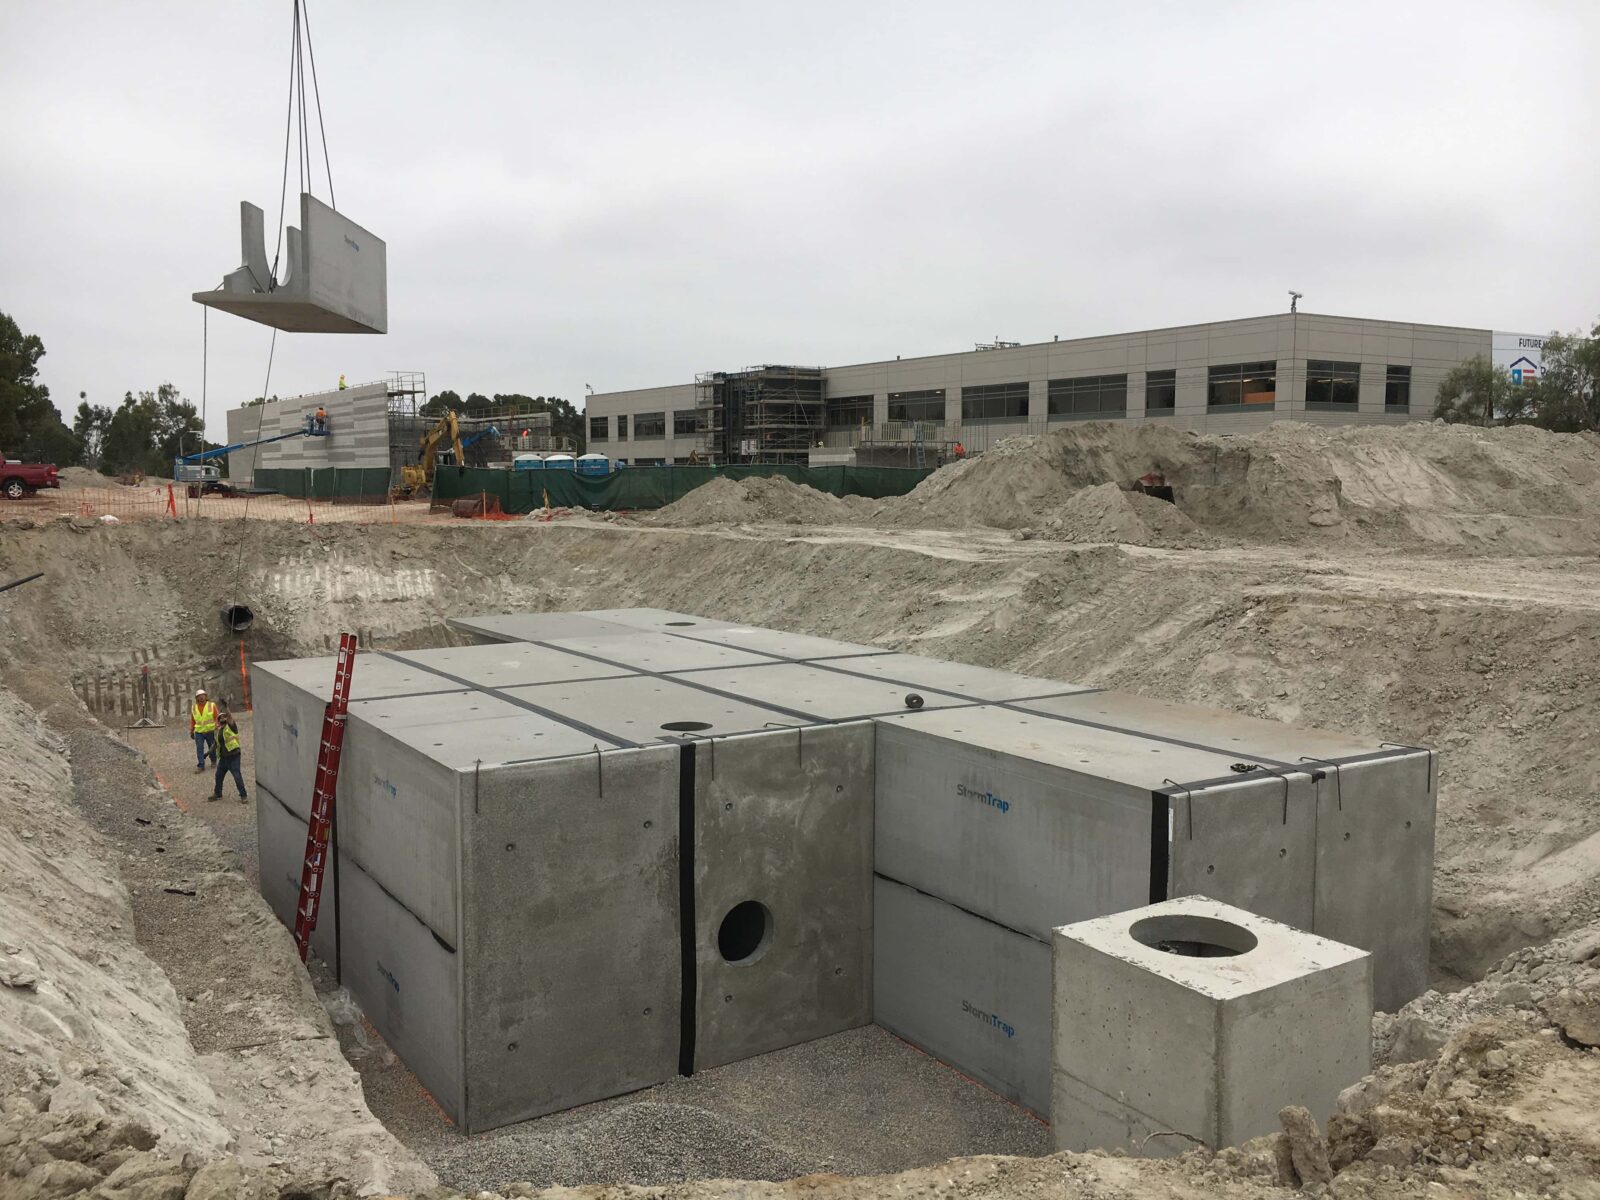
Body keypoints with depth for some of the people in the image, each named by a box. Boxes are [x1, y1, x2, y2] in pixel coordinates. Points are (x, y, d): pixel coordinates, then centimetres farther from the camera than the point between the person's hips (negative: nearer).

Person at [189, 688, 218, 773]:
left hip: (210, 731, -1)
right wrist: (191, 731, 12)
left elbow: (217, 718, -3)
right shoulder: (193, 707, 5)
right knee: (199, 748, -8)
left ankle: (213, 761, 33)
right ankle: (200, 765, -6)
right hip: (198, 732, 1)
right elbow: (192, 720, 13)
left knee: (212, 748, 10)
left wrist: (217, 728, -12)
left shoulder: (212, 705, -3)